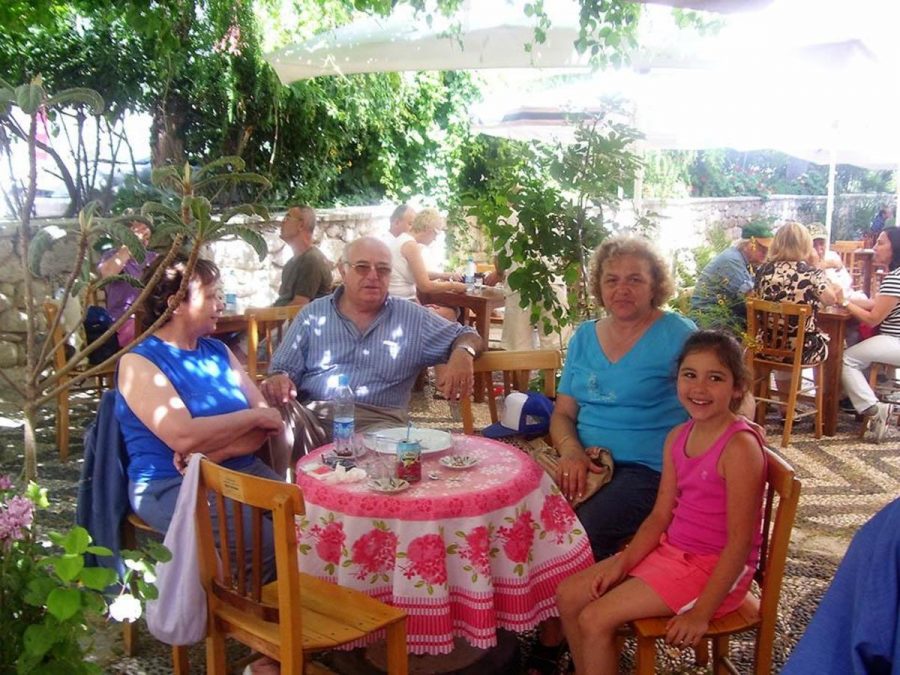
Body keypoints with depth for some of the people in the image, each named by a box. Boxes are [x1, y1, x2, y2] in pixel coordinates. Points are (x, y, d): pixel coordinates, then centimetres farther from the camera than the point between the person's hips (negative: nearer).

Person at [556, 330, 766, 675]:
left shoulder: (740, 447, -21)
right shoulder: (677, 437, 2)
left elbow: (740, 541, -21)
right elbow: (660, 515, 5)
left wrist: (701, 613, -19)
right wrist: (623, 562, -7)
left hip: (715, 567, -8)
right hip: (671, 549, 8)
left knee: (596, 620, -15)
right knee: (569, 594, 3)